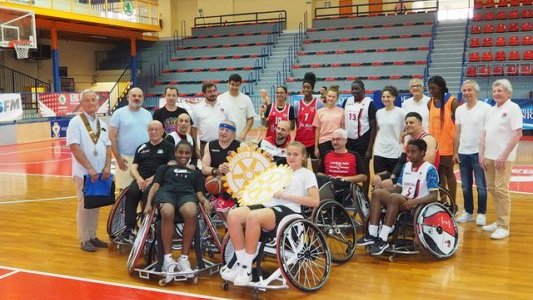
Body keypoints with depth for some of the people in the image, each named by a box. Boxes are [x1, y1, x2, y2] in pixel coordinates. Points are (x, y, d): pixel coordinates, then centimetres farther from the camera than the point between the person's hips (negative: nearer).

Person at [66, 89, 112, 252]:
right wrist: (90, 168, -19)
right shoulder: (76, 122, -7)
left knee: (96, 205, 12)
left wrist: (107, 167, -4)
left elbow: (108, 146, 11)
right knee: (84, 206, 1)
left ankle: (92, 237, 22)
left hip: (100, 172, 6)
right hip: (83, 173, -5)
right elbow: (74, 147, -15)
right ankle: (84, 240, 10)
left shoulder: (102, 124, 12)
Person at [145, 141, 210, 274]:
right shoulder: (164, 167, 32)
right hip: (166, 192, -1)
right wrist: (148, 203, -2)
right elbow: (155, 186, 17)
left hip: (187, 194, 1)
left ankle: (184, 258, -30)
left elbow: (199, 192, 21)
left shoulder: (196, 172, 34)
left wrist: (204, 200, -4)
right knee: (167, 213, -41)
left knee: (192, 214, -39)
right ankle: (168, 258, -31)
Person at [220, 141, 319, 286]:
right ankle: (240, 263, -16)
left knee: (253, 217, -37)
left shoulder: (307, 174, 11)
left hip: (288, 210, -6)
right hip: (268, 205, 7)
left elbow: (315, 201, -3)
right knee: (233, 215, -22)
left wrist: (286, 195, -6)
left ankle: (247, 268, -26)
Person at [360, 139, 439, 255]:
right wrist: (383, 190, 0)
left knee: (395, 197, -34)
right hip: (402, 203, 7)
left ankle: (383, 240, -34)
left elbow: (434, 196, -12)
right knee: (377, 192, -17)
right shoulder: (406, 166, 16)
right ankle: (372, 235, -26)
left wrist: (415, 201, -28)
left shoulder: (430, 169, -5)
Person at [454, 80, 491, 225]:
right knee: (466, 186, 11)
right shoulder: (459, 110, 8)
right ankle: (468, 212, 23)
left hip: (479, 152, -5)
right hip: (463, 153, 5)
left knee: (481, 186, 2)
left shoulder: (485, 108, -8)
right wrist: (456, 152, 9)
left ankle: (481, 213, 14)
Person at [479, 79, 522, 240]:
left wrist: (504, 155, -17)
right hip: (489, 156, 7)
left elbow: (518, 133, -13)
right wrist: (481, 154, 7)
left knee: (501, 189, -7)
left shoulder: (513, 108, -6)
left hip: (503, 157, -7)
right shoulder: (491, 110, 15)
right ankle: (499, 221, 22)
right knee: (492, 189, 11)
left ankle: (504, 227, -1)